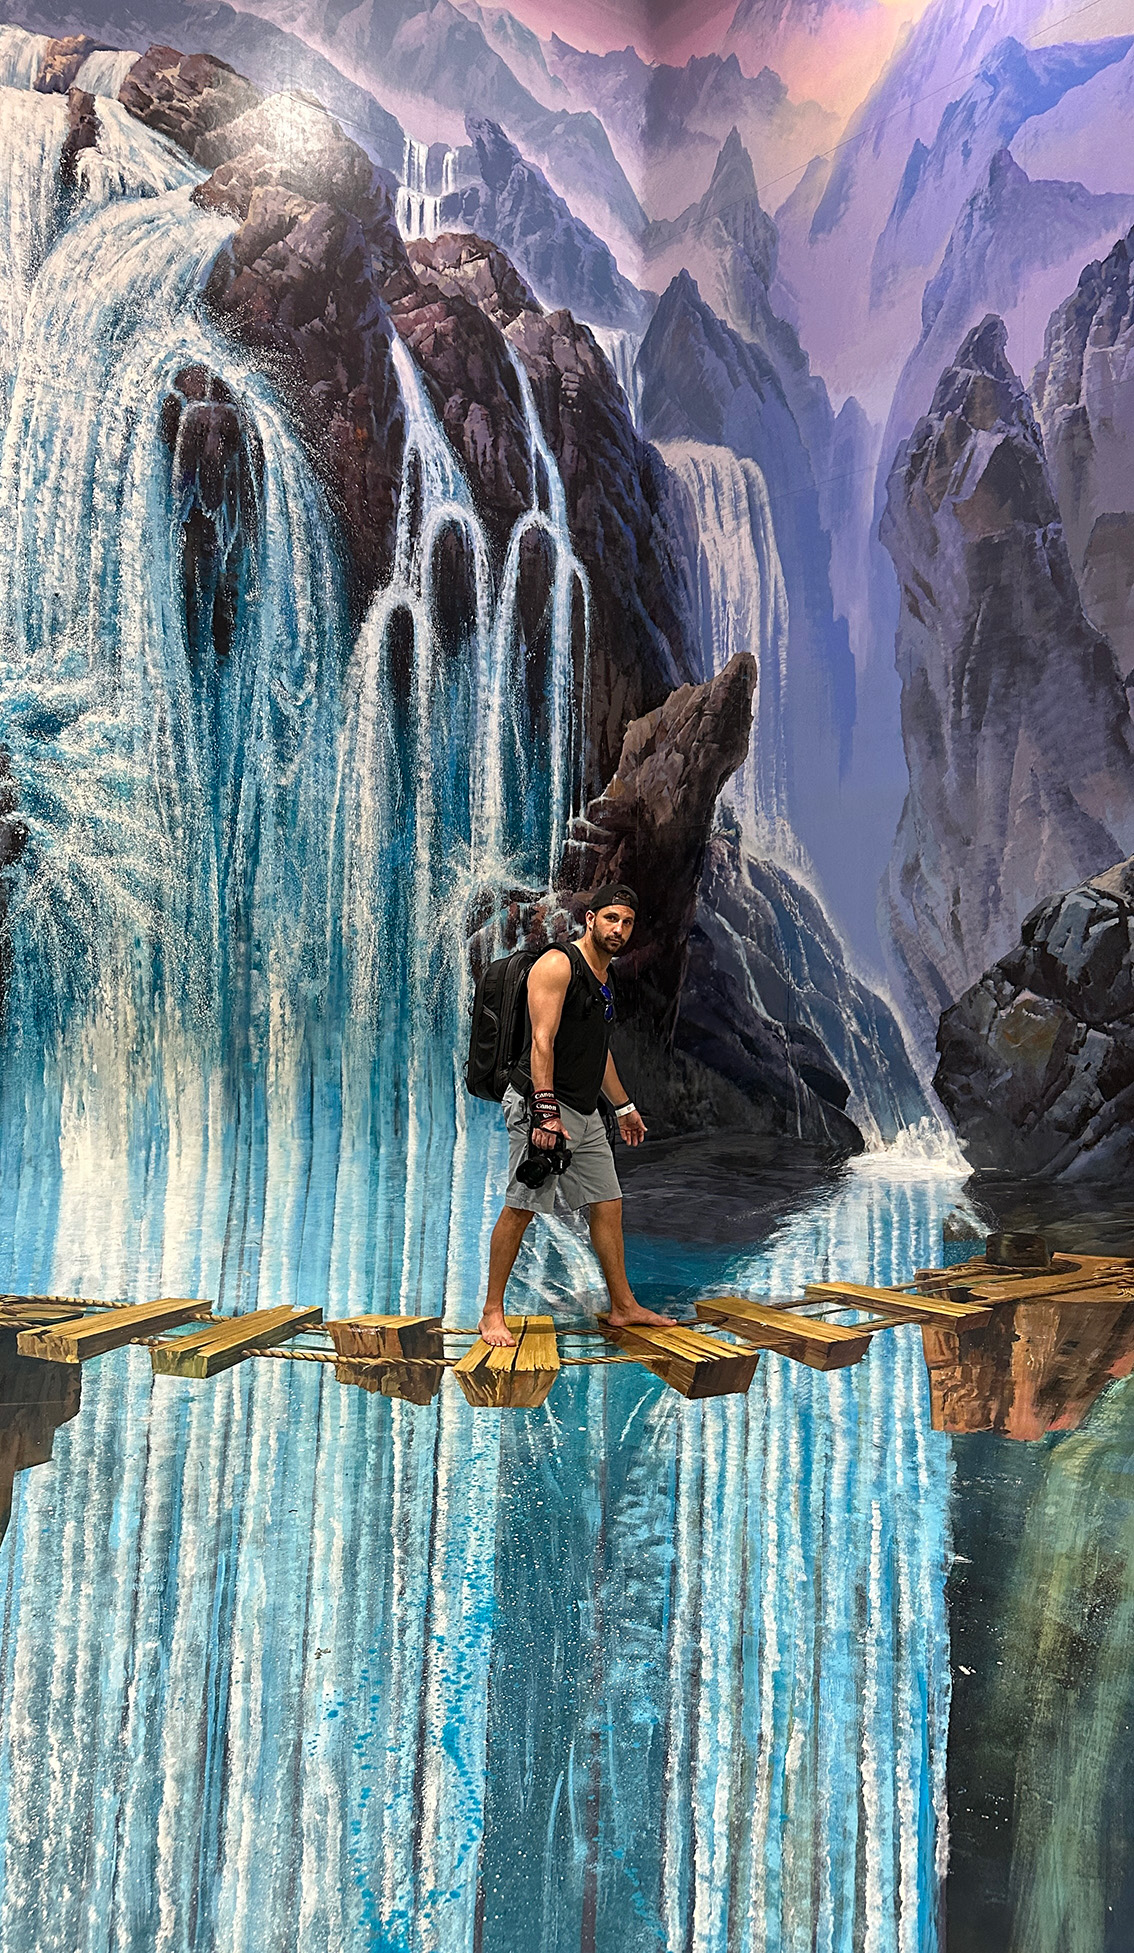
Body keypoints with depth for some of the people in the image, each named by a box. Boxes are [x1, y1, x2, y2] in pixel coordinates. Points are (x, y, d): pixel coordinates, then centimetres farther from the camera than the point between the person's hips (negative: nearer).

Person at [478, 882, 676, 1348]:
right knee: (520, 1208, -6)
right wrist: (546, 1112, -25)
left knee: (608, 1204, 10)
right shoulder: (558, 964, -11)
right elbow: (542, 1041, -18)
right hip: (542, 1104, -9)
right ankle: (492, 1313, 2)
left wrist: (624, 1107, 30)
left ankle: (624, 1305, 21)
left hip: (585, 1112, 9)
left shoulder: (603, 976, 18)